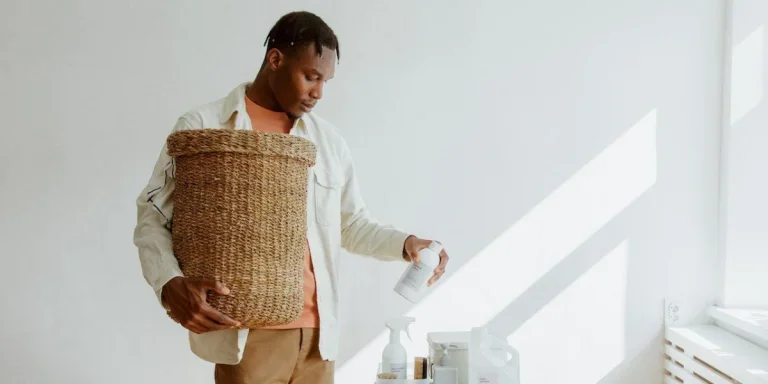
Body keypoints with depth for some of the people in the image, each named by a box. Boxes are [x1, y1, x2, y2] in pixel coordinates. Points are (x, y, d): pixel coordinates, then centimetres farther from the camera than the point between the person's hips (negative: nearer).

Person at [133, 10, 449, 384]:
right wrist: (171, 285, -19)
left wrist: (404, 243, -2)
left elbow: (352, 223, 16)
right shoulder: (201, 126, -2)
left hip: (316, 331, 4)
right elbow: (152, 217, -1)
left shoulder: (327, 138, 11)